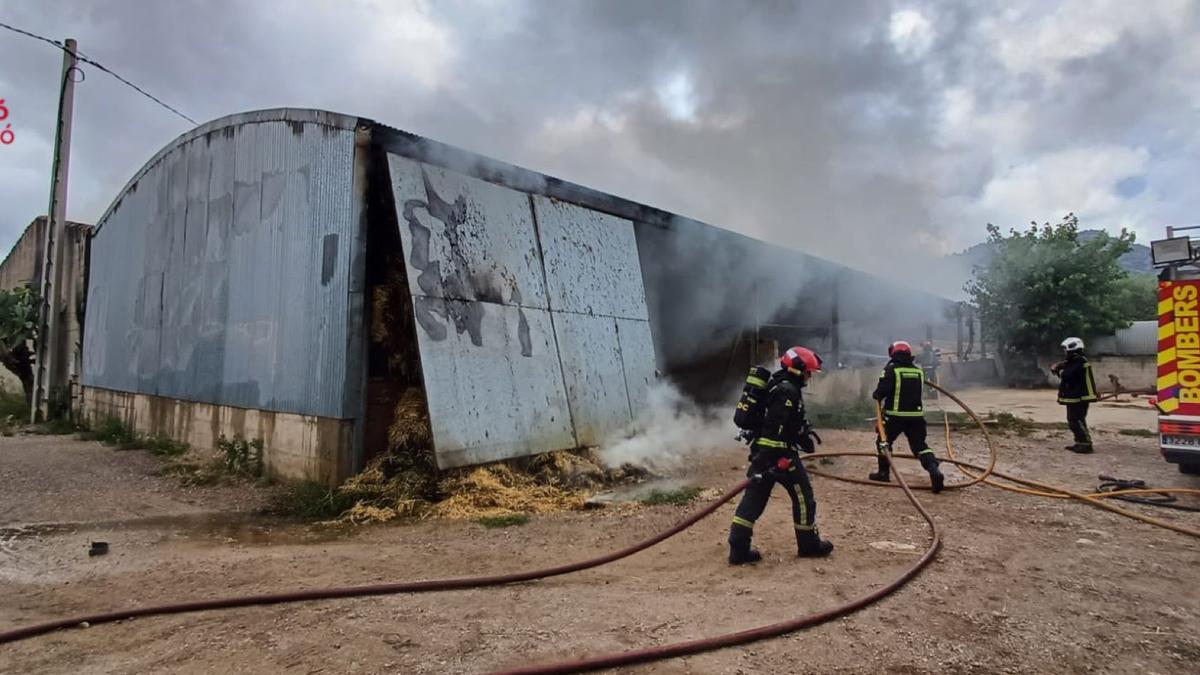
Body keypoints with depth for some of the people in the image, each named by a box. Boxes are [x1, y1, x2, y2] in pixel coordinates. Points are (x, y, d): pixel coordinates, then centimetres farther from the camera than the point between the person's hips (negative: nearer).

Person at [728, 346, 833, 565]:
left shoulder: (778, 385, 16)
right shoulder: (788, 392, -16)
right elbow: (773, 428, -24)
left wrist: (805, 436, 34)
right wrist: (766, 460, -26)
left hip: (763, 450, 9)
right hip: (778, 453, -9)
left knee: (754, 497, 5)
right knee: (803, 496, 8)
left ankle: (739, 550, 4)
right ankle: (809, 544, 23)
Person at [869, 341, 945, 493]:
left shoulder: (891, 370, -10)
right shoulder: (919, 372, 7)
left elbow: (882, 391, -19)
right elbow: (918, 391, 17)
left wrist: (876, 395, 1)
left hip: (895, 416, -4)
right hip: (916, 416, 4)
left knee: (883, 441, 15)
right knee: (920, 445, 8)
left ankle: (883, 473, 20)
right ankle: (934, 470, -12)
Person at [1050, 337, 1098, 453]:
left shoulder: (1079, 362, -18)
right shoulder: (1074, 361, 15)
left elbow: (1066, 375, -26)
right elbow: (1067, 374, 18)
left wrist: (1059, 370, -6)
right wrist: (1059, 368, 0)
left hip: (1079, 398, -11)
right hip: (1074, 397, 11)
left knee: (1077, 421, -11)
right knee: (1072, 421, 14)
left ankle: (1086, 444, -9)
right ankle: (1079, 443, 21)